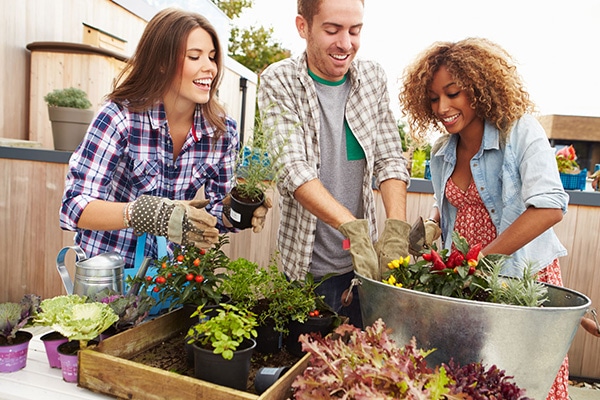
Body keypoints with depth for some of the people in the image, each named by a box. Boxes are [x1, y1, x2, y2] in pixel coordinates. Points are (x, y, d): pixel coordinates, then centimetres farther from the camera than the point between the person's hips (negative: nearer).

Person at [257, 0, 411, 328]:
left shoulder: (373, 77, 2)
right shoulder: (278, 82, -9)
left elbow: (390, 158, -2)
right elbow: (292, 167, -21)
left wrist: (396, 227, -19)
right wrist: (353, 227, -33)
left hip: (364, 259, 4)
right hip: (307, 266, -3)